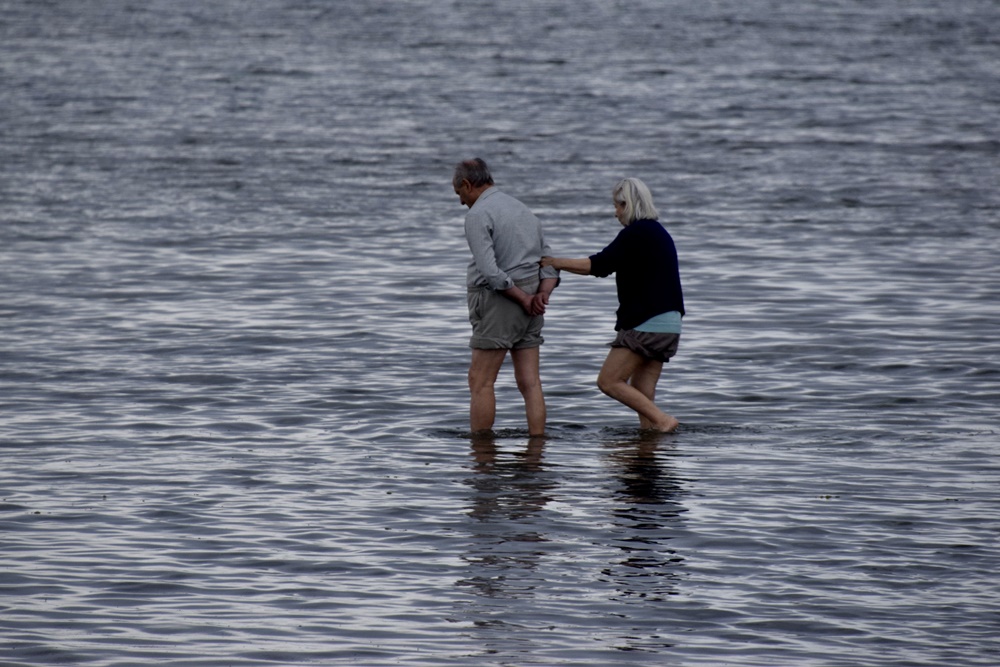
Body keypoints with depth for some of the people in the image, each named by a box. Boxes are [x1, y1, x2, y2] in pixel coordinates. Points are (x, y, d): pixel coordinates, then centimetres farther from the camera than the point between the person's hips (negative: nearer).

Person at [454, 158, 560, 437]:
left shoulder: (478, 215, -10)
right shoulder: (523, 210, 17)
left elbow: (490, 272, -21)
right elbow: (549, 264, 14)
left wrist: (524, 300, -13)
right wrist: (542, 295, -3)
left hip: (500, 301, -8)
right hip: (529, 307, 8)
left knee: (480, 381, -2)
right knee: (529, 382, 4)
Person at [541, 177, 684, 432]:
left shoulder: (635, 234, -12)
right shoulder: (661, 234, 17)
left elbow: (599, 265, -16)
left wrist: (555, 263, -9)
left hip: (645, 325, -9)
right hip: (669, 324, 9)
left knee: (609, 381, -3)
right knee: (642, 393, 10)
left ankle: (662, 420, -9)